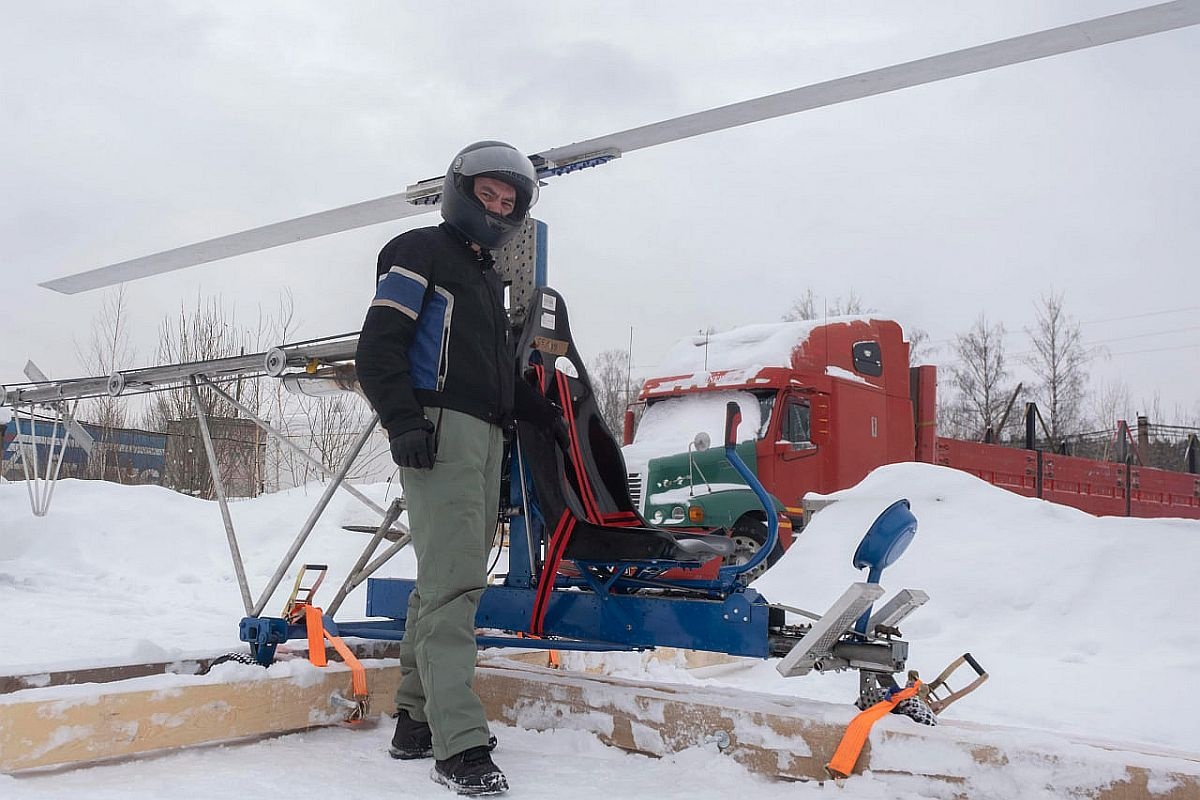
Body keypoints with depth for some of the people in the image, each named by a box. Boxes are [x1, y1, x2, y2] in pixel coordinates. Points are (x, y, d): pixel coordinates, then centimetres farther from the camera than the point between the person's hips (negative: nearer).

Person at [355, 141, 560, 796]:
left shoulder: (489, 280, 28)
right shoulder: (420, 252, 2)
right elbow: (379, 345, -8)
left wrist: (544, 414, 17)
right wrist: (402, 420, -21)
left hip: (485, 435, 9)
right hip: (438, 430, -9)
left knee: (453, 578, 9)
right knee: (454, 579, -16)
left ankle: (417, 721, 18)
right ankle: (460, 744, -17)